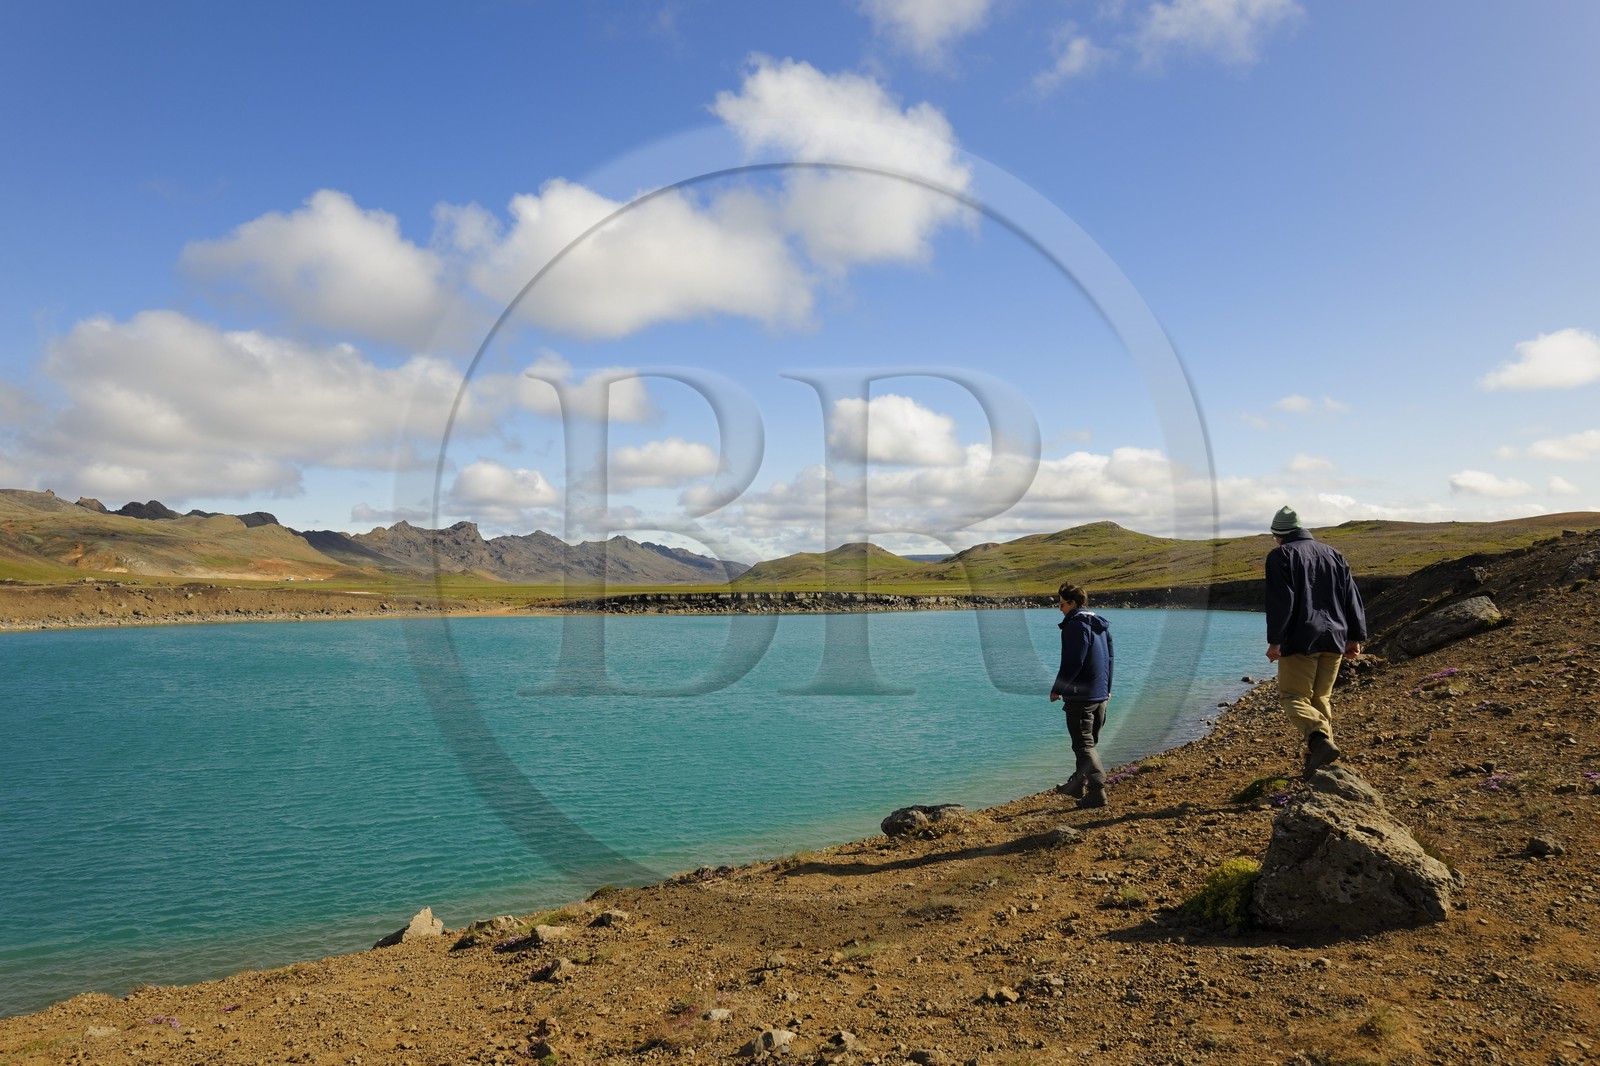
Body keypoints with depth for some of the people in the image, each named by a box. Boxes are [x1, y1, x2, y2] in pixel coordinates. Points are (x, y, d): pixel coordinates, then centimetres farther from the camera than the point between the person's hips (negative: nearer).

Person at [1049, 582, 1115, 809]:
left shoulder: (1075, 625, -16)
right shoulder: (1101, 625, 12)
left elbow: (1072, 663, -21)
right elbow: (1111, 658, 18)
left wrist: (1057, 690, -12)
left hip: (1080, 696, -9)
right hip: (1100, 696, 9)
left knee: (1083, 745, -4)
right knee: (1089, 742, 18)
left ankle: (1097, 791, -10)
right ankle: (1078, 784, 31)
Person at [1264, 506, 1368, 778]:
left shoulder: (1281, 556, -4)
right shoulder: (1333, 554, 16)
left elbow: (1280, 602, -14)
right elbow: (1352, 598, 14)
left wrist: (1275, 641, -12)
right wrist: (1355, 637, 16)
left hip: (1301, 640, -6)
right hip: (1333, 639, 6)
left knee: (1294, 697, -2)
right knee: (1321, 698, 14)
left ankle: (1320, 740, -26)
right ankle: (1317, 757, 13)